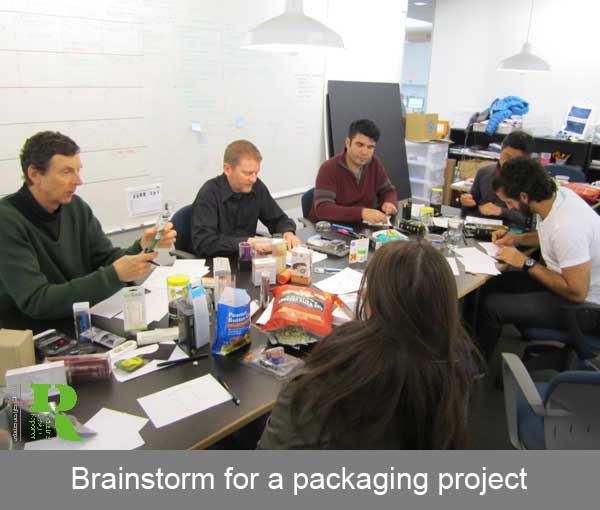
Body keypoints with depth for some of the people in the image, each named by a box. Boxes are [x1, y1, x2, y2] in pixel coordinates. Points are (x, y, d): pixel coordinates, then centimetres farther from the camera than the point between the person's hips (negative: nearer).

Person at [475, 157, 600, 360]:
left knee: (492, 306, -15)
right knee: (491, 285, 8)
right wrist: (518, 238, 2)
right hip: (568, 277, 9)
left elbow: (577, 292, -29)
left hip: (583, 304, -9)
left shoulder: (567, 226, -34)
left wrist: (526, 263, -20)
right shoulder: (556, 194, -6)